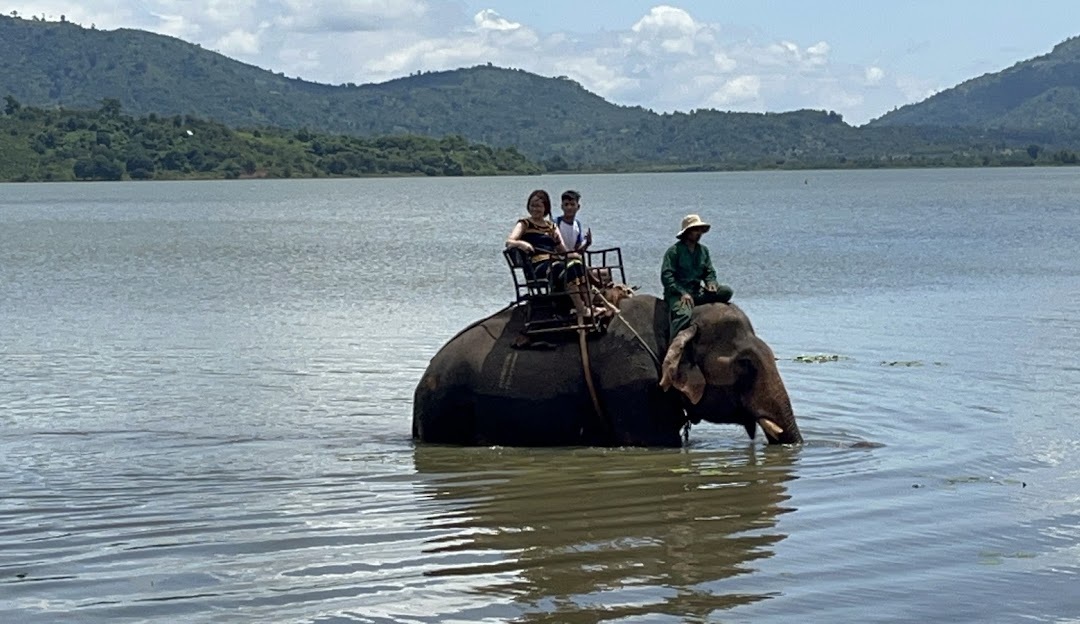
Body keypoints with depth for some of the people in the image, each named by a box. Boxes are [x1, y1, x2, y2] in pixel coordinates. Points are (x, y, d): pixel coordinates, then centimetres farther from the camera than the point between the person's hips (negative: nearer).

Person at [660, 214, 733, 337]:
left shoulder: (703, 250, 16)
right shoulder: (674, 251, -3)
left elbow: (709, 271, 20)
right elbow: (666, 276, -10)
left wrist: (711, 283, -6)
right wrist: (682, 293, -21)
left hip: (697, 292, 6)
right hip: (677, 293, -6)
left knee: (726, 291, -13)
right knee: (684, 314, -36)